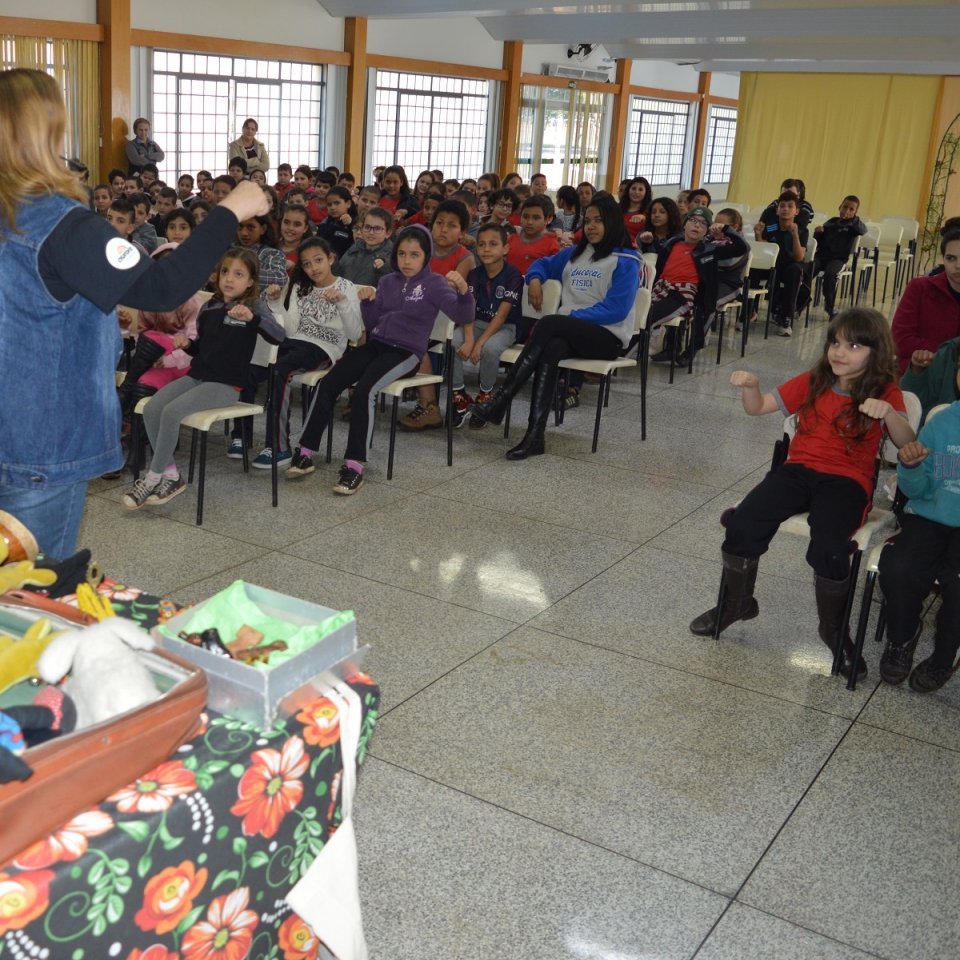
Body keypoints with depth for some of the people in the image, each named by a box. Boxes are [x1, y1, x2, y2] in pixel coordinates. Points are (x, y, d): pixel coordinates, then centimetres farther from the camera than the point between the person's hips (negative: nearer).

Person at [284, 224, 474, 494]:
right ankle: (305, 453, -8)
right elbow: (372, 323, 18)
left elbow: (463, 316, -17)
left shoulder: (434, 284, -3)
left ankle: (355, 465, -29)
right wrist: (367, 301, -1)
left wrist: (463, 290, -37)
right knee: (327, 383, -14)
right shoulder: (388, 282, 15)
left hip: (406, 352, -6)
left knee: (365, 389, -31)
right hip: (376, 344, 6)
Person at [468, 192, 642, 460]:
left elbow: (616, 309, -11)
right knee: (550, 350, -33)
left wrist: (573, 316, -15)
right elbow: (544, 264, 35)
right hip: (571, 333, 5)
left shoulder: (626, 262, 0)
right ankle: (535, 436, -42)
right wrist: (535, 278, 11)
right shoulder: (575, 254, 20)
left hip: (607, 337, -5)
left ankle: (499, 402, -33)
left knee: (548, 324, -32)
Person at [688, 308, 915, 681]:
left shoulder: (885, 393, 2)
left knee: (828, 548, -31)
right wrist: (750, 386, -11)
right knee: (742, 523, -20)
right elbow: (759, 407, 12)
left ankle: (834, 629, -2)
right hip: (799, 469, 3)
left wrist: (889, 413, -31)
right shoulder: (813, 382, 12)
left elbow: (908, 446, -12)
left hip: (847, 481, -3)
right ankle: (736, 603, 7)